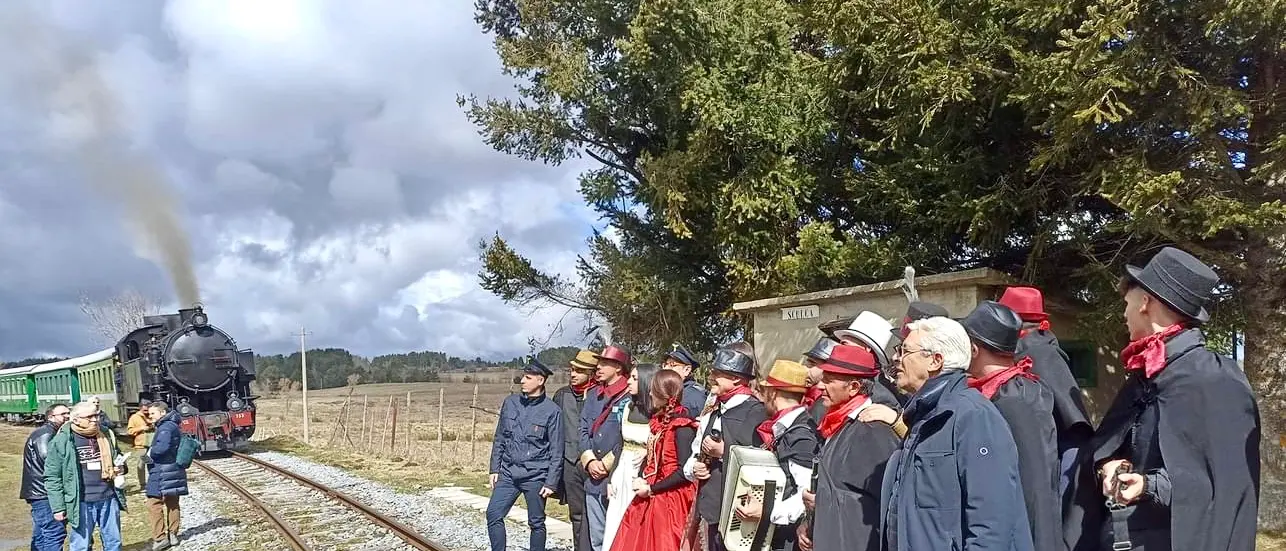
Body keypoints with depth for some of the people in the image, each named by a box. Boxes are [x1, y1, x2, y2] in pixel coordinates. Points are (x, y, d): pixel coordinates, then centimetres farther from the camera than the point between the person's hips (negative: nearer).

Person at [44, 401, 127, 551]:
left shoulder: (106, 436, 7)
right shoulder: (62, 441, -7)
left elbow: (117, 459, 24)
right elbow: (52, 477, -5)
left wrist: (121, 468, 0)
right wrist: (58, 507, -8)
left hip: (109, 499, 4)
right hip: (82, 503, -4)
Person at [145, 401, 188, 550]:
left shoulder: (166, 427, -16)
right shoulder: (171, 426, 16)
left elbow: (162, 447, -30)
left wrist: (150, 453, -11)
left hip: (163, 473, -10)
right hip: (172, 472, 10)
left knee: (154, 504, -6)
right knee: (172, 504, 13)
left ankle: (160, 538, -6)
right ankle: (172, 535, 19)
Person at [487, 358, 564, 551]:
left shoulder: (552, 411, -7)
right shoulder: (510, 402, 5)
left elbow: (556, 451, -6)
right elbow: (499, 439, 12)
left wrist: (551, 482, -9)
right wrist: (494, 469, 8)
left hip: (535, 476, -4)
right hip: (508, 473, 4)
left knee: (536, 523, 6)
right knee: (493, 514, -3)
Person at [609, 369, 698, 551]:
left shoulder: (682, 426, -15)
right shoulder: (658, 420, 11)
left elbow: (684, 471, -20)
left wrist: (651, 489, -16)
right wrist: (640, 480, 0)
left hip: (670, 500, -8)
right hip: (649, 498, 8)